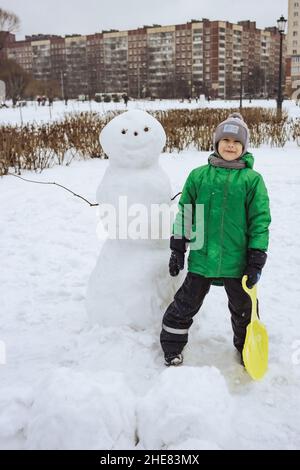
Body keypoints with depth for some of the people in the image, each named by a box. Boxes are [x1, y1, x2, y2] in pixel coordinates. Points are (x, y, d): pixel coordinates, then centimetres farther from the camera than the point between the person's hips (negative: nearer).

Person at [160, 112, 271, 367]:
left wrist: (257, 260, -7)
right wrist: (177, 249, 4)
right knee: (185, 305, 10)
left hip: (238, 262, 0)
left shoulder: (252, 179, -3)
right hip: (202, 258, 1)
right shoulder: (198, 176, 1)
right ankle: (172, 349, 30)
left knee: (243, 308, 17)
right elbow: (184, 214, 6)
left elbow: (260, 221, -3)